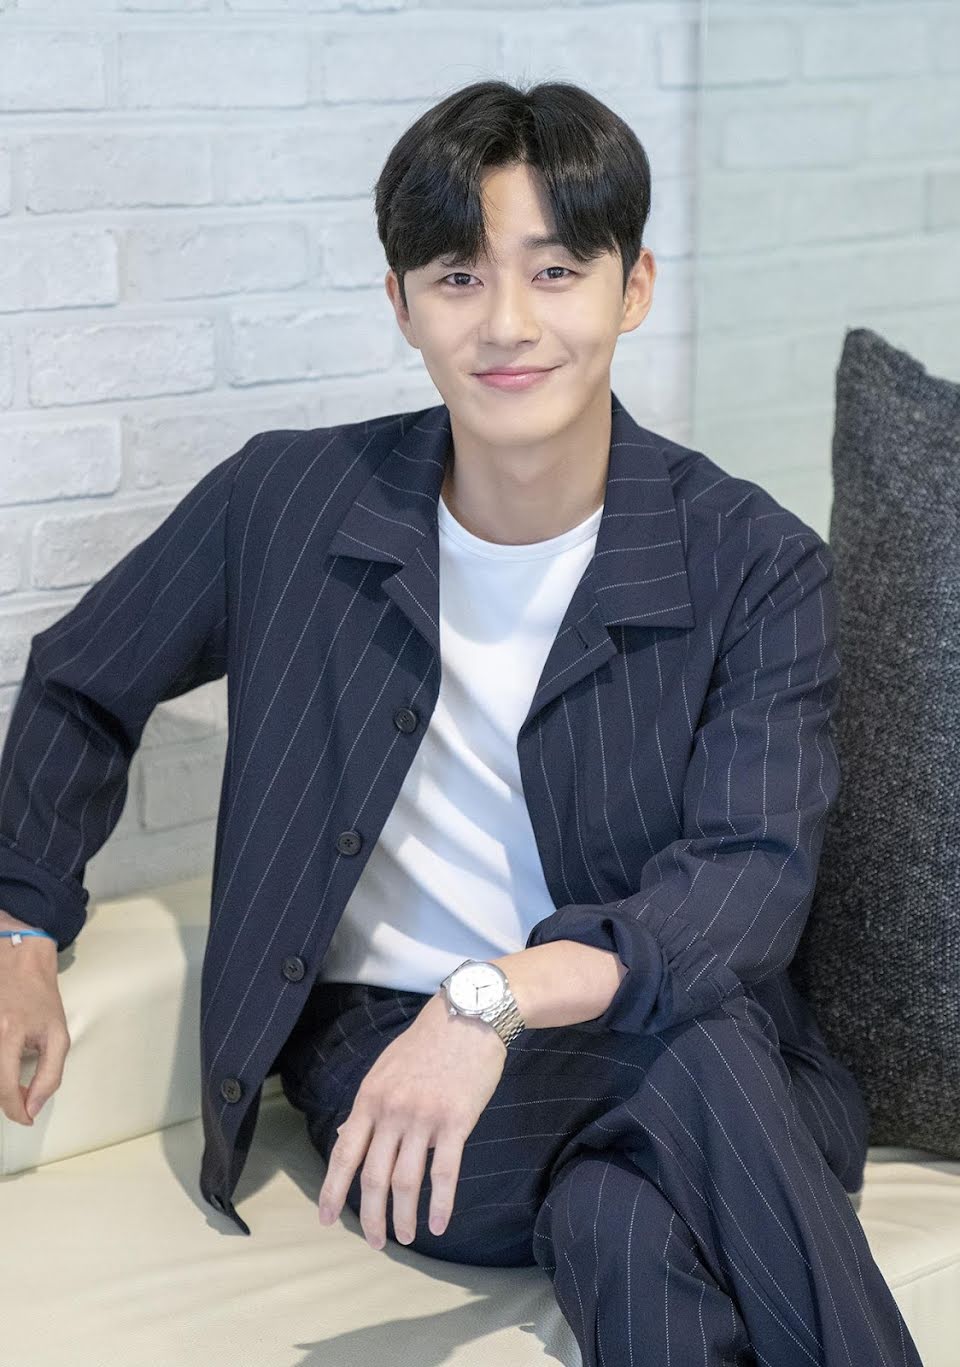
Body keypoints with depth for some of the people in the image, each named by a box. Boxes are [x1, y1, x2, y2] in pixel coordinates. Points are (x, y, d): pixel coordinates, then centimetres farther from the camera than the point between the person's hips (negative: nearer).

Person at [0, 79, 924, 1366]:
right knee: (648, 1171, -35)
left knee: (621, 1229, -37)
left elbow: (754, 878, -17)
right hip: (380, 1040, 0)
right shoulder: (285, 500, 1)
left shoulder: (756, 564, -4)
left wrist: (502, 994, -33)